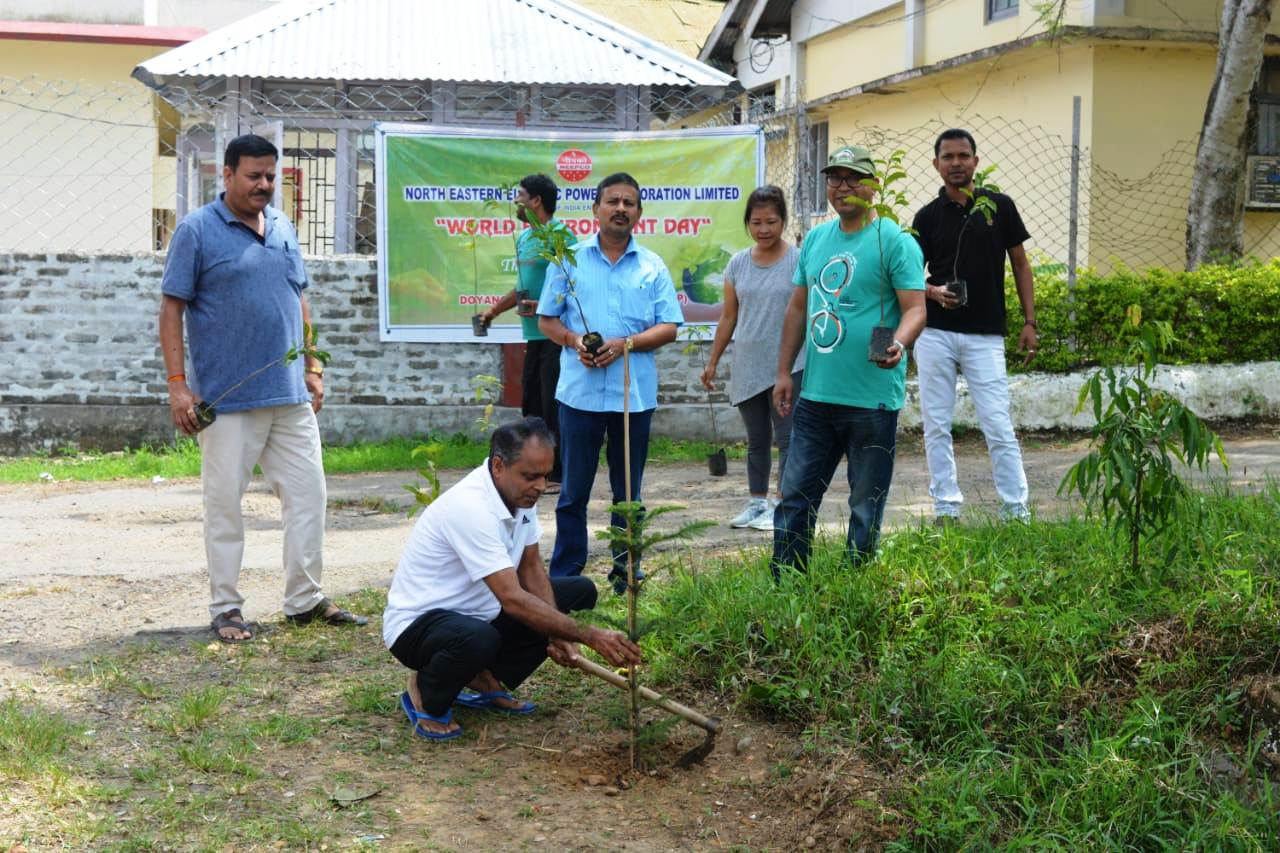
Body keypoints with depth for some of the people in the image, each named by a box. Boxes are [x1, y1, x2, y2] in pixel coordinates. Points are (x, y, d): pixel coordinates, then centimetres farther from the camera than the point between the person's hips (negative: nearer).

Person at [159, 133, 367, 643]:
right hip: (228, 398, -6)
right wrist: (177, 383, -12)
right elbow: (172, 309, -6)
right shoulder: (197, 231, -4)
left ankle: (304, 600, 18)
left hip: (292, 395, 6)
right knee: (224, 504, 2)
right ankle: (225, 608, 13)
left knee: (308, 495, 7)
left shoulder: (283, 229, 13)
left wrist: (312, 367, 15)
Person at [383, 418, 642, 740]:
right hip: (417, 622, -9)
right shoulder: (470, 507, -32)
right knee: (478, 640, -42)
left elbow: (531, 569, 5)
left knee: (580, 592, 1)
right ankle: (426, 696, -6)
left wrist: (557, 634, -11)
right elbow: (513, 600, -35)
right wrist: (591, 636, -33)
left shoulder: (519, 493, -5)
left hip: (478, 611, 9)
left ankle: (486, 680, 8)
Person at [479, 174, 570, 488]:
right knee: (532, 405, 13)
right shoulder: (524, 238, 16)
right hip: (534, 336, 9)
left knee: (553, 406, -6)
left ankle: (560, 475, 1)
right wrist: (495, 309, 30)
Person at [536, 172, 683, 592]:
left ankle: (625, 571, 20)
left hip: (635, 393, 1)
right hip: (580, 391, -1)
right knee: (574, 490, 4)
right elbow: (546, 319, 7)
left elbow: (669, 328, 3)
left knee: (628, 491, 10)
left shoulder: (653, 267, 7)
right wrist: (573, 340, -13)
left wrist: (626, 343, -13)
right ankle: (565, 574, 11)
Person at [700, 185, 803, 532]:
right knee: (757, 440, 12)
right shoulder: (738, 264, 8)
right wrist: (713, 362, 13)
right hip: (747, 367, 4)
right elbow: (729, 317, 13)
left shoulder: (798, 261, -5)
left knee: (786, 436, -5)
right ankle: (757, 501, 21)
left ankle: (782, 504, 0)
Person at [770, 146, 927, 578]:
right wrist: (784, 372, 14)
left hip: (872, 398, -6)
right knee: (795, 498, 9)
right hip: (814, 395, 6)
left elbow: (915, 308, -11)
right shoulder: (815, 239, 13)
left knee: (866, 507, 5)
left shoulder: (895, 242, -6)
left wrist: (898, 343, -32)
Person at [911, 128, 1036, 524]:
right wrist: (932, 291, -14)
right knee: (936, 427, 5)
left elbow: (1020, 264, 8)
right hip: (935, 333, 2)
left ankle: (1017, 509, 3)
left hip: (986, 335, -1)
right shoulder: (928, 216, 4)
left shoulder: (1000, 206, 3)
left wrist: (1029, 321, 2)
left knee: (999, 426, -4)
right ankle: (946, 507, 14)